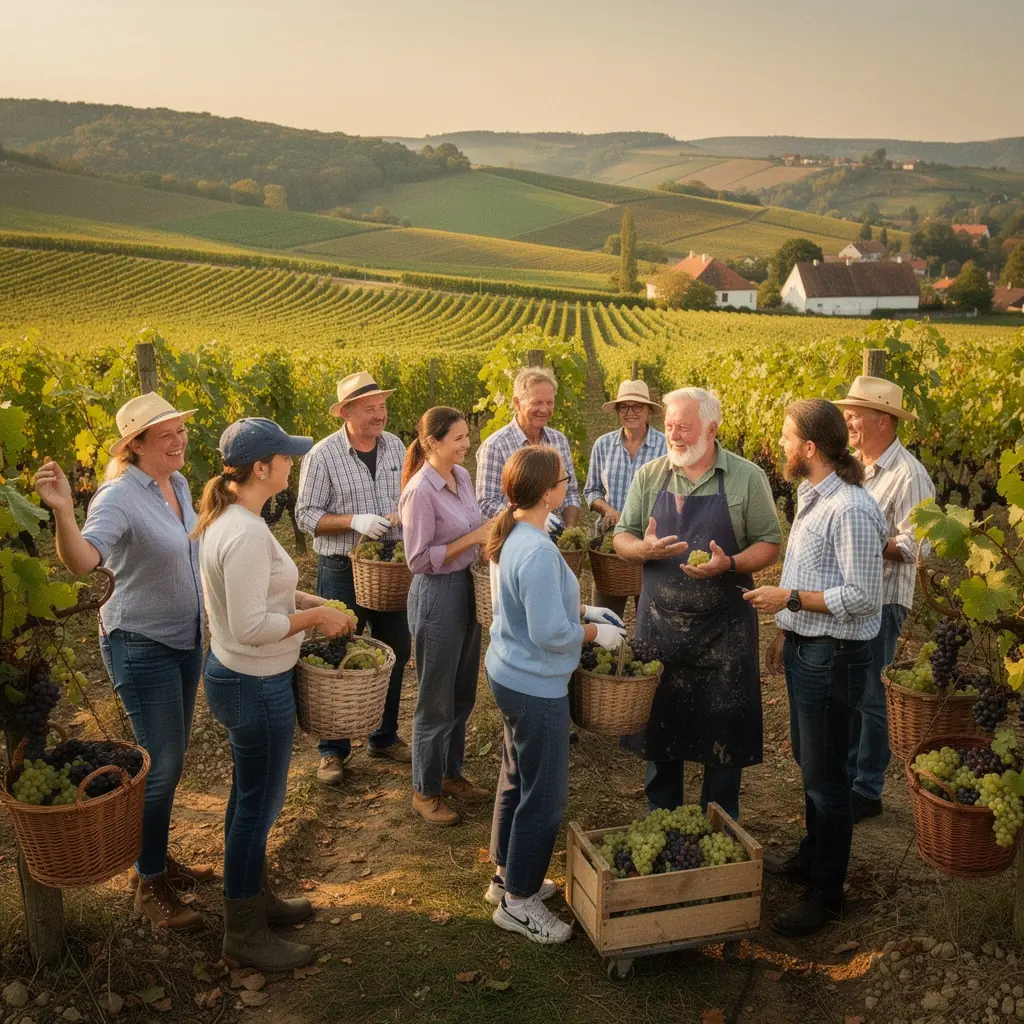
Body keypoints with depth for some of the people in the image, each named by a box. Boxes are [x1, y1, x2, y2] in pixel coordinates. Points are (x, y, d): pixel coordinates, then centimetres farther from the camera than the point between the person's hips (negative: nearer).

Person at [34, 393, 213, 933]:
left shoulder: (177, 483, 2)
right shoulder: (119, 496, -22)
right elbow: (82, 560, -39)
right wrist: (63, 511, -56)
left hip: (186, 639, 8)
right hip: (141, 646, -8)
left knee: (172, 755, 18)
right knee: (162, 763, -2)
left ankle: (159, 858, 36)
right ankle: (150, 887, 16)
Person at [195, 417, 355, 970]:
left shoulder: (226, 517, 4)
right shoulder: (247, 534, -27)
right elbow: (252, 627, -28)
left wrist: (310, 601, 6)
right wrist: (317, 616, -16)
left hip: (237, 676, 10)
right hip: (256, 687, -10)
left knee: (250, 796, 23)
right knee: (259, 805, 6)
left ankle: (255, 896, 41)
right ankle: (243, 934, 23)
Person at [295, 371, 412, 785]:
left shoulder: (396, 447, 2)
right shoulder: (323, 455, -12)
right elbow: (306, 516, -11)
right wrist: (353, 521, -25)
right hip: (343, 570, -4)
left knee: (394, 654, 14)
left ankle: (385, 737, 33)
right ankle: (333, 749, 22)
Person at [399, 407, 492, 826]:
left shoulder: (462, 476, 4)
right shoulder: (420, 491, -21)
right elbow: (418, 559, -19)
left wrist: (489, 532, -2)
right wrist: (471, 539, -21)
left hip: (467, 588, 8)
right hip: (436, 595, -8)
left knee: (463, 694, 19)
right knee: (436, 700, 6)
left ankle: (451, 774, 37)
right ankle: (425, 791, 24)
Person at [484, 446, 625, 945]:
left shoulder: (509, 535, 3)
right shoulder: (538, 552, -29)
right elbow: (551, 634, -27)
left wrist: (581, 609, 10)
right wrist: (596, 632, -11)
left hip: (508, 674, 10)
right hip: (536, 687, -10)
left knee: (517, 780, 23)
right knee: (545, 795, 6)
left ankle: (507, 875, 38)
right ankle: (518, 901, 20)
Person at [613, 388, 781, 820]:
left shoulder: (747, 478, -4)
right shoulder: (649, 476, 4)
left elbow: (769, 544, -1)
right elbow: (621, 538, 7)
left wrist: (730, 564, -20)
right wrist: (645, 549, -15)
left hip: (723, 628, -2)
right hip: (659, 621, 3)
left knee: (724, 731, 7)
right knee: (659, 720, 14)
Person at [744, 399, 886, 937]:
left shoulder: (852, 511, -23)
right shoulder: (809, 496, 8)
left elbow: (861, 598, -24)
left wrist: (789, 598, -20)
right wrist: (785, 630, 18)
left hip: (834, 657, -9)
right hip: (805, 648, 9)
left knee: (824, 774, 3)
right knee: (807, 759, 22)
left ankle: (825, 893, 18)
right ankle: (813, 855, 41)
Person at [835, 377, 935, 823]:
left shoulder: (907, 475, -17)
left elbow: (913, 547, -20)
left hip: (881, 601, -7)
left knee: (870, 695, 4)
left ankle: (867, 790, 18)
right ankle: (845, 773, 32)